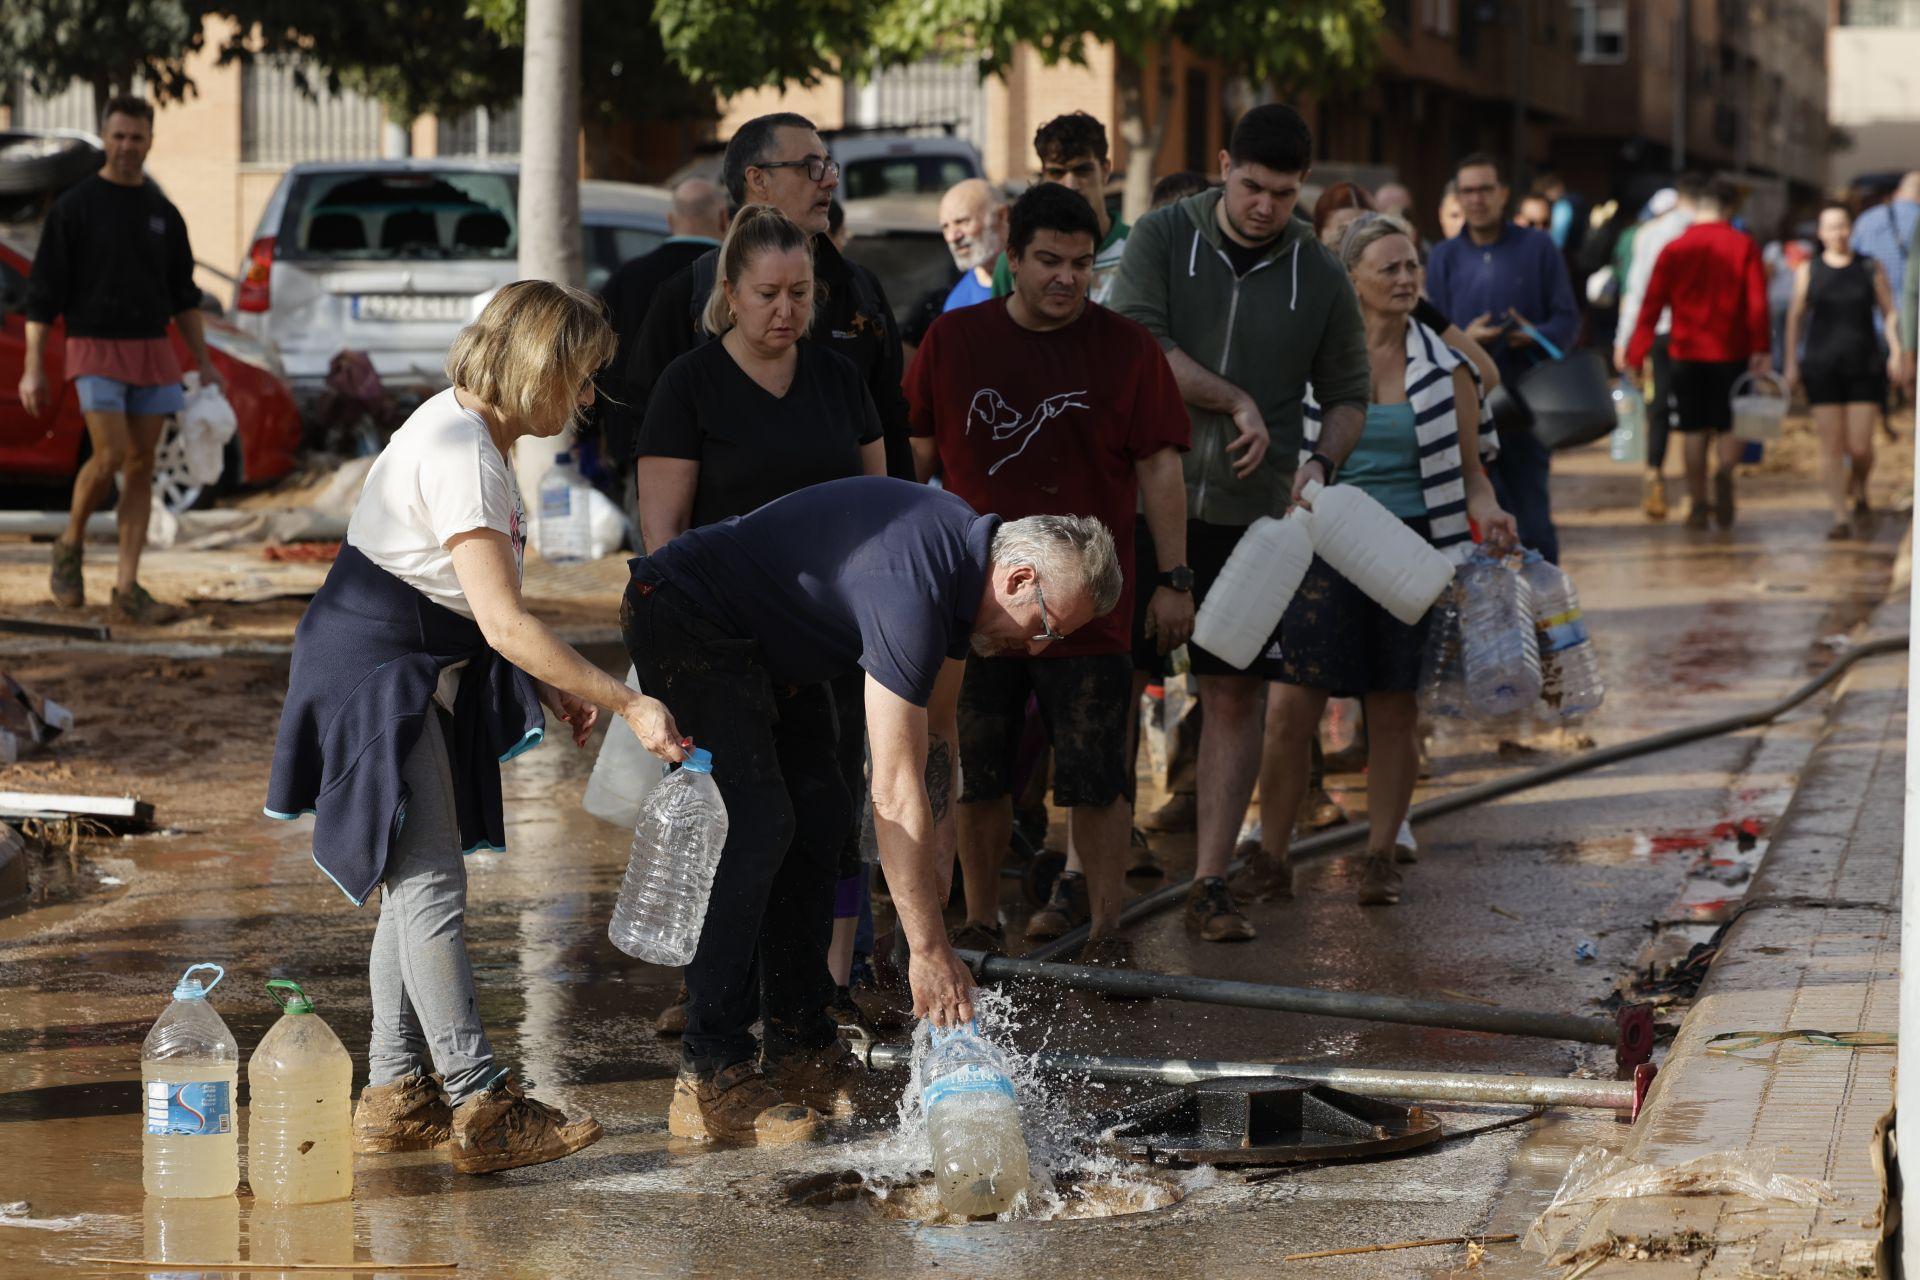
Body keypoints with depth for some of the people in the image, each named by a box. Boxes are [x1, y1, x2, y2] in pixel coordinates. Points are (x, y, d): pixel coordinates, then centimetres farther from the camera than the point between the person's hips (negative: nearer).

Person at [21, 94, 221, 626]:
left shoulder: (163, 214, 11)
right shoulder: (75, 206, -3)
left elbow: (183, 295, 19)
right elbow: (43, 292, -3)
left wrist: (203, 362, 12)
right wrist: (33, 368, -8)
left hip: (152, 352, 5)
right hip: (95, 347, -4)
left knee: (140, 468, 1)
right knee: (109, 457, -16)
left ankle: (128, 592, 2)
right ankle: (70, 545, 11)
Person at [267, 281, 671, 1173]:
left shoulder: (467, 433, 10)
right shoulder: (461, 456, -22)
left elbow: (478, 604, 17)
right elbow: (505, 623, -27)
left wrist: (551, 689, 9)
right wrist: (626, 704, -24)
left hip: (420, 676, 11)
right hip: (377, 672, -11)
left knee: (415, 884, 11)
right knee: (429, 886, -10)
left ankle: (397, 1094, 17)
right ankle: (481, 1107, -9)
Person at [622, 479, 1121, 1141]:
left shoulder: (967, 556, -2)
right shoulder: (909, 588, -32)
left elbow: (937, 732, 8)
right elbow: (897, 793, -32)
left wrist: (936, 878, 1)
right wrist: (929, 950, -29)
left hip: (763, 640, 11)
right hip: (685, 618, -11)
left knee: (818, 820, 8)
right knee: (756, 826, -18)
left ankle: (800, 1051, 12)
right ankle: (711, 1078, -16)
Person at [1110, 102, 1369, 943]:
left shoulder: (1318, 277, 5)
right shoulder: (1163, 238, -1)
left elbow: (1348, 394, 13)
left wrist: (1321, 462, -6)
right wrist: (1236, 402, -15)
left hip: (1252, 513, 2)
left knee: (1235, 694, 1)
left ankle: (1210, 883, 5)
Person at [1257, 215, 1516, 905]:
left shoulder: (1446, 367, 5)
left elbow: (1468, 469, 9)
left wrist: (1487, 513, -11)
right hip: (1328, 551, -1)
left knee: (1394, 713, 5)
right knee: (1289, 709, -7)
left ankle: (1380, 858, 17)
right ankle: (1270, 856, 4)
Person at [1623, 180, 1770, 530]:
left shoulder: (1673, 250, 3)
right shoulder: (1744, 247, 1)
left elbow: (1652, 304, 1)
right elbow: (1757, 302, -8)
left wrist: (1635, 355, 3)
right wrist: (1761, 348, -9)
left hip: (1687, 353, 1)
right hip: (1733, 353, -1)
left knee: (1695, 431, 9)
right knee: (1730, 426, 9)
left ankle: (1698, 505, 5)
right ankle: (1725, 473, -21)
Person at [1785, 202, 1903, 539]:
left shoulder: (1870, 269, 5)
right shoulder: (1808, 271, 6)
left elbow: (1889, 313, 8)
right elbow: (1796, 317, 10)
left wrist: (1896, 351, -5)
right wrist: (1791, 363, 4)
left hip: (1864, 368, 0)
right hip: (1822, 369, 0)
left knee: (1860, 445, -6)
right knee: (1831, 445, -3)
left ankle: (1860, 499, 23)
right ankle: (1840, 516, 1)